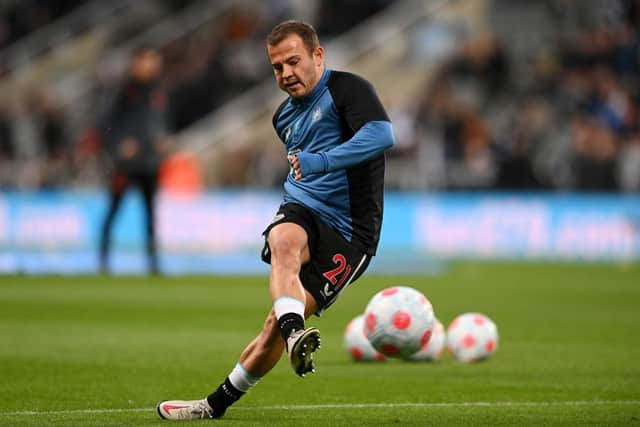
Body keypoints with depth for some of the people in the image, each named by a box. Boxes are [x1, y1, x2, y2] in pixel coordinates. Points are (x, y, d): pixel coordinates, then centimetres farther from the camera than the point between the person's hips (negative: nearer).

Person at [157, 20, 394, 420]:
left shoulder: (346, 89, -6)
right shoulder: (285, 116, 21)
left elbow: (383, 134, -25)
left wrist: (321, 161, -33)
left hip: (348, 233, -5)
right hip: (301, 210, 5)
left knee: (276, 328, -14)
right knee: (285, 242, -36)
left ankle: (219, 403, 1)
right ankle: (294, 334, -59)